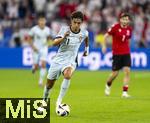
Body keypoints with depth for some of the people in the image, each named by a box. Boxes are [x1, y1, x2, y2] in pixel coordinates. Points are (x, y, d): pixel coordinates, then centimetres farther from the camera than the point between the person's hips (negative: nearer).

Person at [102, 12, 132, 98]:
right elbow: (106, 35, -1)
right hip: (116, 53, -3)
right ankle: (108, 85, 35)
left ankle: (125, 92, -9)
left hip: (126, 53, 3)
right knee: (115, 73, 2)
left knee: (127, 71, -12)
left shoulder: (129, 29, 3)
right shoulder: (115, 27, -10)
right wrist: (104, 46, -3)